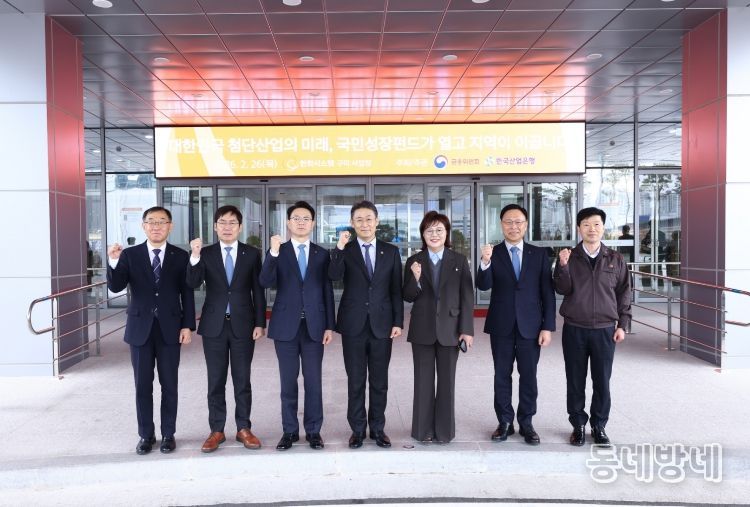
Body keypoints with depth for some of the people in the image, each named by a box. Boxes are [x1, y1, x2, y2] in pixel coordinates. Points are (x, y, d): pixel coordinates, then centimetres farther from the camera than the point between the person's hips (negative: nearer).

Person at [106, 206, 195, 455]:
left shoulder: (180, 256, 1)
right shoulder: (130, 255, 2)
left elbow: (187, 293, 1)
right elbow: (116, 287, -7)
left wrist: (188, 325, -5)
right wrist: (113, 261, -24)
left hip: (170, 328, 0)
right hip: (140, 328, 1)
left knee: (169, 386, 7)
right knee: (143, 386, 8)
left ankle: (168, 434, 19)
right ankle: (146, 435, 22)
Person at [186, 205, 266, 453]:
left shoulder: (252, 253, 2)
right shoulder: (206, 253, 3)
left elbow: (258, 291, 2)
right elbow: (193, 283, -11)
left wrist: (260, 323, -3)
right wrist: (194, 256, -25)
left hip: (243, 325, -1)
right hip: (214, 325, 1)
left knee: (242, 380, 8)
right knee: (215, 381, 8)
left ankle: (244, 429, 19)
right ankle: (216, 430, 19)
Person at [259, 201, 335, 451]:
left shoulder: (322, 254, 6)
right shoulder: (277, 252, 3)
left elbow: (327, 291, 6)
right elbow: (266, 283, -12)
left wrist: (329, 326, 1)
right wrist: (273, 253, -26)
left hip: (314, 325, 1)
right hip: (286, 325, -1)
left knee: (314, 381, 6)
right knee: (288, 381, 7)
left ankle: (313, 430, 18)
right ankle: (289, 430, 19)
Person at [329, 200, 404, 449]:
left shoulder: (391, 251, 5)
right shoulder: (344, 251, 1)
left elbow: (396, 290, 4)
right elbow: (334, 276, -18)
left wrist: (398, 322, 0)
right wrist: (339, 248, -27)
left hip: (381, 324, 1)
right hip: (353, 325, -1)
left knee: (379, 381, 10)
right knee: (355, 381, 8)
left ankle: (377, 428, 23)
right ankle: (357, 429, 21)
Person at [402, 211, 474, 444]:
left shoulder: (459, 261, 1)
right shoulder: (414, 261, 2)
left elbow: (467, 298, -1)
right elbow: (408, 297, 2)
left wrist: (467, 329, -6)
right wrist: (416, 279, -18)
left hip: (450, 329, 0)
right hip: (422, 329, 1)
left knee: (447, 381, 9)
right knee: (423, 381, 8)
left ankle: (445, 430, 21)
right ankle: (423, 430, 20)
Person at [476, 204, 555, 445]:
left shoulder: (539, 254, 2)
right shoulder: (492, 253, -1)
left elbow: (547, 292, 1)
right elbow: (483, 286, -14)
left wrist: (548, 326, -4)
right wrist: (485, 262, -32)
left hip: (530, 325, 0)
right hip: (501, 326, 0)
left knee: (528, 376, 8)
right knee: (502, 375, 9)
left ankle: (526, 423, 22)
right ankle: (505, 422, 21)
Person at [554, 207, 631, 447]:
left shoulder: (615, 259, 4)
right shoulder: (569, 257, 2)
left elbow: (623, 293, 8)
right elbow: (562, 290, -7)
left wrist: (622, 325, 4)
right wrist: (563, 266, -22)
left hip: (605, 330, 1)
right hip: (574, 329, 0)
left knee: (602, 382, 6)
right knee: (575, 381, 7)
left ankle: (599, 427, 22)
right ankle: (578, 425, 21)